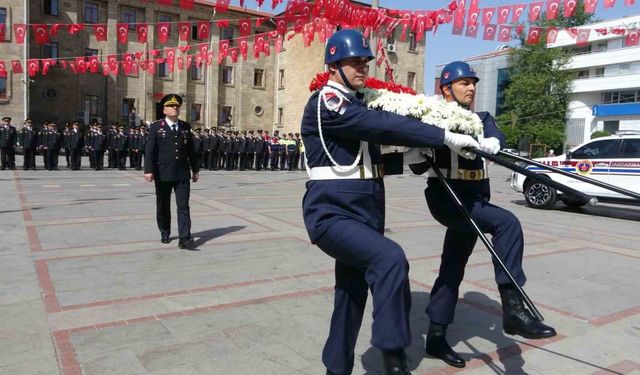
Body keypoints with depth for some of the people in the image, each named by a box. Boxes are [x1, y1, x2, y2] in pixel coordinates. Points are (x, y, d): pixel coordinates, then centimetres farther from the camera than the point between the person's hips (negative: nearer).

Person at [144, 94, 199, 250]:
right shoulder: (156, 127, 1)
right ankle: (165, 234, 28)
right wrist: (148, 170, -17)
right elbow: (150, 150, -7)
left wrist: (195, 169, 11)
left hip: (182, 173, 2)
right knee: (163, 206, 11)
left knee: (183, 206, -6)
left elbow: (191, 150, 12)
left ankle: (184, 239, -9)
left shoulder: (186, 127, 9)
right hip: (163, 174, -1)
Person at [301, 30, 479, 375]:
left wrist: (409, 155, 8)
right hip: (331, 214, -9)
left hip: (364, 214, 9)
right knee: (390, 258, -29)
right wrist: (445, 137, -22)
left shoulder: (358, 104, 18)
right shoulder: (325, 102, -11)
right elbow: (384, 125, -23)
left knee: (352, 295, 13)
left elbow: (366, 159, 23)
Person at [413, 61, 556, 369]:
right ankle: (512, 308, -22)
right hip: (446, 198, -7)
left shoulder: (482, 119, 13)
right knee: (506, 223, -26)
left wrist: (490, 142, -31)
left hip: (473, 201, 7)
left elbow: (497, 137, -7)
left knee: (453, 267, 12)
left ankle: (436, 336, 24)